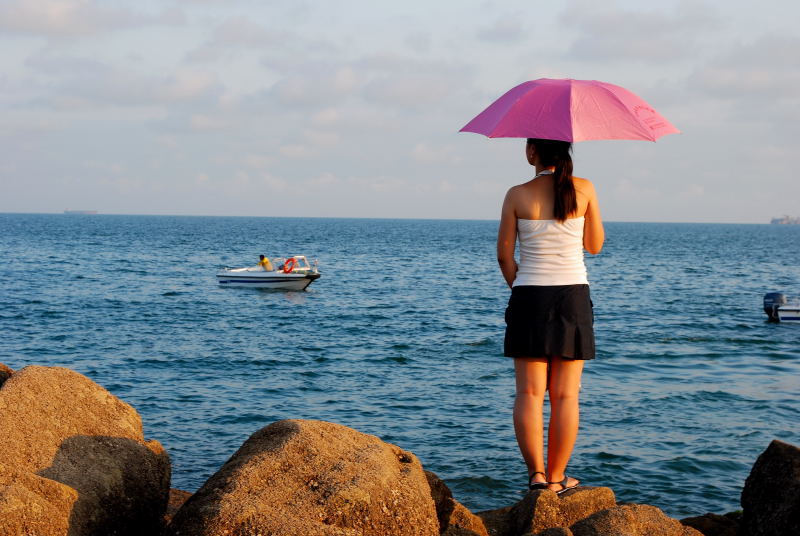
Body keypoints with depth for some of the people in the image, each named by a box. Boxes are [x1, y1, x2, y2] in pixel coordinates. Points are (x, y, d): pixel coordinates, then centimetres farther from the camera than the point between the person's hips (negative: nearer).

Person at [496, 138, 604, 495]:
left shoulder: (518, 195, -4)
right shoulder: (584, 189, -2)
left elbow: (504, 255, 1)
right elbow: (594, 245, 9)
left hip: (530, 297, -1)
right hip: (573, 295, 1)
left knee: (530, 393, 3)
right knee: (565, 395, 5)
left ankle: (536, 473, -5)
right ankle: (557, 477, 8)